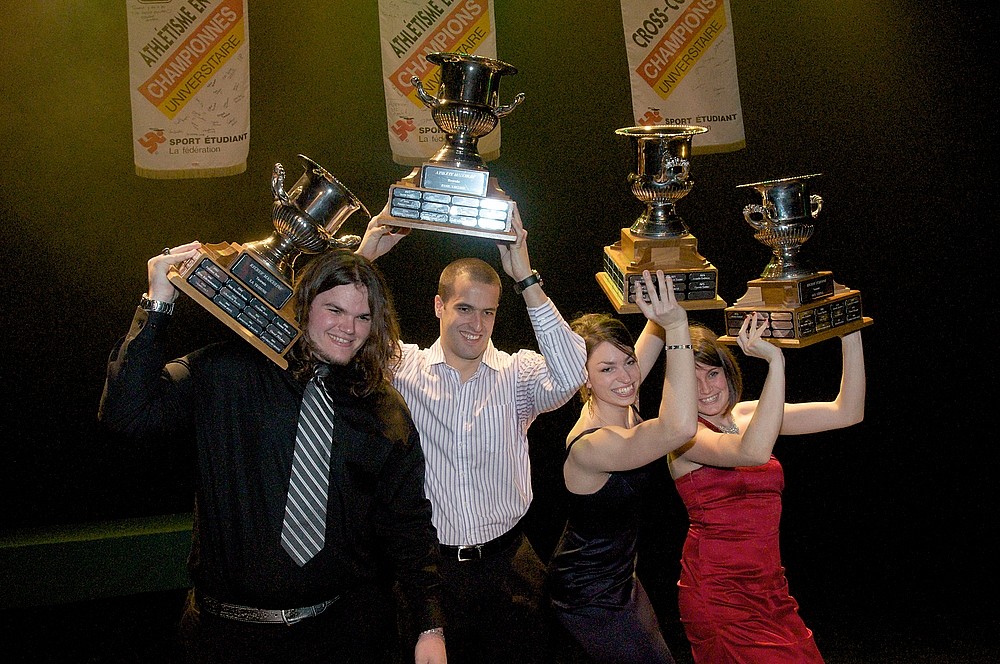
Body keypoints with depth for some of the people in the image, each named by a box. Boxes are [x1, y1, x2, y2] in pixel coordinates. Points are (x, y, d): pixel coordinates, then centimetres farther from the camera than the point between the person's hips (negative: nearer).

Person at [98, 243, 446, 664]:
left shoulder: (386, 411, 2)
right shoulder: (227, 375, -4)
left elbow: (408, 526, 3)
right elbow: (127, 412, -15)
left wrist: (431, 628, -1)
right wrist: (157, 305, -19)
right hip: (230, 629, -1)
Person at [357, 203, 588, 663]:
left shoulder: (517, 373, -4)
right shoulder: (402, 367, -1)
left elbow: (569, 377, -23)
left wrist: (526, 279, -25)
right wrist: (363, 256, -18)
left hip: (508, 564, 1)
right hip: (429, 567, 0)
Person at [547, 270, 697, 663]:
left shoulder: (620, 402, -11)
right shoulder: (589, 445, -35)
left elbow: (655, 331, 0)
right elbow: (680, 428, -50)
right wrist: (677, 326, -50)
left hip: (619, 576, 8)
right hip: (590, 598, -8)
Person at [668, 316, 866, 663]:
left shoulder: (749, 415, 7)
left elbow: (847, 413, 3)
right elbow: (752, 453, -33)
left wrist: (851, 337, -7)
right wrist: (775, 361, -31)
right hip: (717, 592, -6)